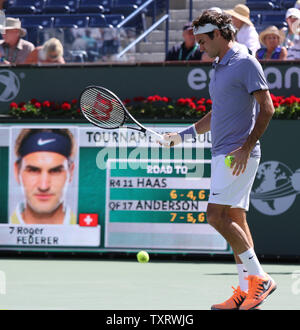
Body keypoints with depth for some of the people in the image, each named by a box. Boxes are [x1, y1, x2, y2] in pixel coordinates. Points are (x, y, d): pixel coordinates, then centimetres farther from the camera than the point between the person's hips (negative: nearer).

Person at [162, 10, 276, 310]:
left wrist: (246, 147, -21)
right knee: (235, 219, 7)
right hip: (221, 154, 9)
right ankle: (246, 291, 8)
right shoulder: (219, 69, 18)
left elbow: (267, 107, -15)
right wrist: (182, 135, 22)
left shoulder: (246, 63, -10)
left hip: (239, 155, -9)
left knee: (216, 215, -16)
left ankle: (259, 278, -10)